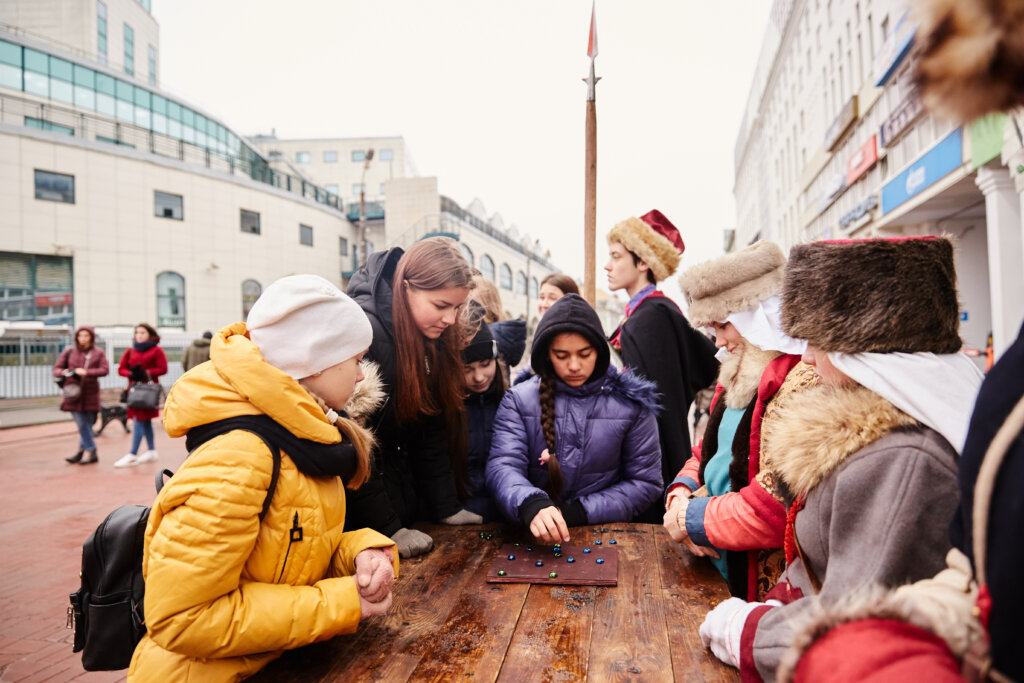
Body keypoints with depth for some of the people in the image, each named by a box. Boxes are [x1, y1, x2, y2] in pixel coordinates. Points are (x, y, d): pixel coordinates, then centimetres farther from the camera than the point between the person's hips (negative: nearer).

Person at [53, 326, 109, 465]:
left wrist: (86, 372, -22)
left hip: (90, 393, 0)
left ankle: (84, 450, 17)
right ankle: (91, 452, 1)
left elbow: (105, 370, -8)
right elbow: (56, 368, 8)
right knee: (81, 424, -5)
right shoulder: (69, 352, 7)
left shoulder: (98, 353, 4)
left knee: (87, 424, 6)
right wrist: (63, 372, -15)